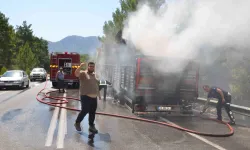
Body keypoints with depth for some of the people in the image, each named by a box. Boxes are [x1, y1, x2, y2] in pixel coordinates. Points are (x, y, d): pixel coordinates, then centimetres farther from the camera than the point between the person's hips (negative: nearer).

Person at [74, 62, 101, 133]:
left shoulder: (94, 75, 17)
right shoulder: (83, 73, -4)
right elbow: (76, 73, -25)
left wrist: (99, 94, 23)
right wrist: (80, 66, -38)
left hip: (94, 97, 7)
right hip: (86, 96, -6)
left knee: (92, 112, 10)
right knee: (85, 111, -6)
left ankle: (91, 126, 22)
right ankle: (77, 123, 18)